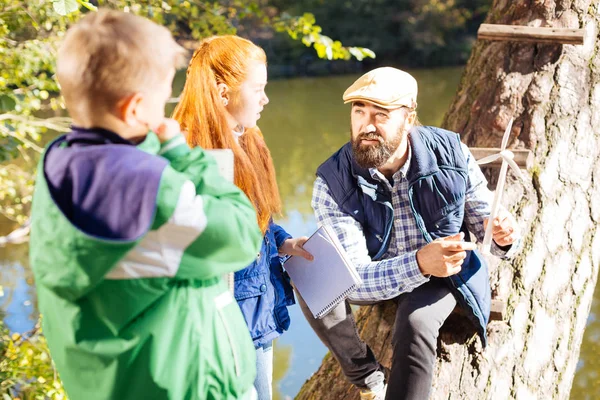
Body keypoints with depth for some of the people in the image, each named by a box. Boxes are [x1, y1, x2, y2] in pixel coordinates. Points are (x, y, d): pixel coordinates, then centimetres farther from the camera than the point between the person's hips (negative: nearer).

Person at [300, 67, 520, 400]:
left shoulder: (450, 153, -20)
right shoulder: (333, 182, -24)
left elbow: (483, 219, -5)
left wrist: (502, 237, -31)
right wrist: (418, 264, -48)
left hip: (444, 272, -1)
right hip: (375, 274, 1)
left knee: (415, 322, -33)